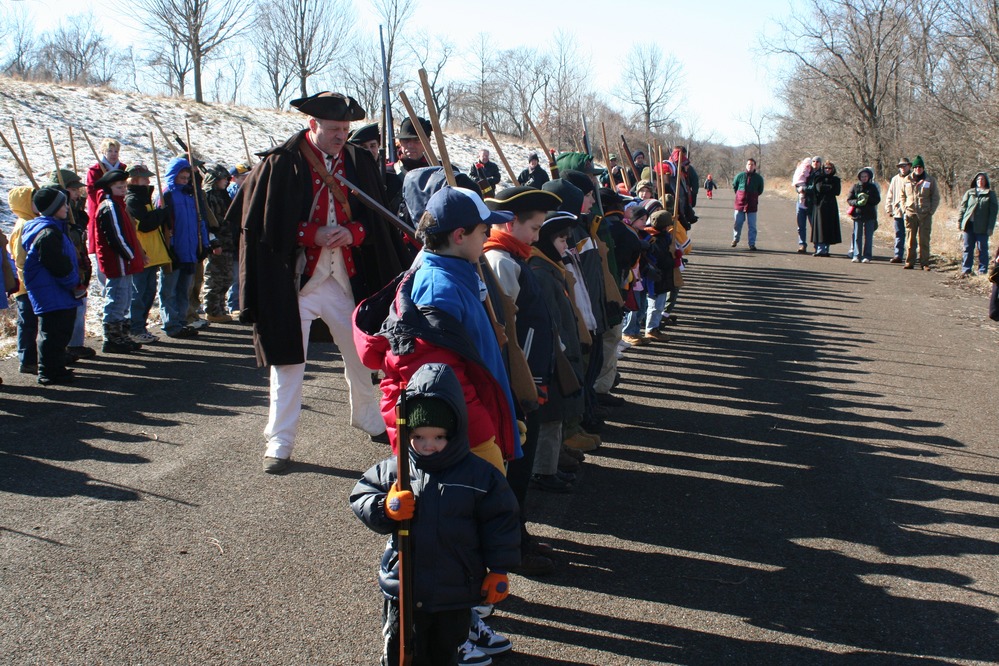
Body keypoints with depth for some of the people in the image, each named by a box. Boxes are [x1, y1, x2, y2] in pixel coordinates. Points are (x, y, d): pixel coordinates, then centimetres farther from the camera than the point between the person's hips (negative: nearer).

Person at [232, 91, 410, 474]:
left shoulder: (359, 163, 4)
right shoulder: (280, 164, -8)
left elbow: (377, 218, 7)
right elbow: (262, 224, -9)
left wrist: (352, 233, -14)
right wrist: (314, 235, -17)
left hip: (345, 277, 4)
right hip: (293, 278, -4)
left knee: (359, 350, 15)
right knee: (289, 360, 0)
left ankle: (367, 418, 39)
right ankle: (279, 442, 10)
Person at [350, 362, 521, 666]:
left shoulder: (479, 475, -10)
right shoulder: (393, 470, -7)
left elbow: (499, 521, -3)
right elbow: (360, 498, 1)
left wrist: (499, 570, -2)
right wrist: (386, 509, -20)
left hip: (456, 593, -1)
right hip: (402, 588, 1)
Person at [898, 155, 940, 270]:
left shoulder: (930, 181, 5)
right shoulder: (906, 180, 8)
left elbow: (936, 198, 7)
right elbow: (902, 196, 14)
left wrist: (931, 211, -4)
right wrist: (904, 209, 1)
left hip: (925, 215, -1)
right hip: (910, 214, 1)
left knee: (924, 240, 1)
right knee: (910, 239, 3)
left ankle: (924, 263, 5)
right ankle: (909, 262, 9)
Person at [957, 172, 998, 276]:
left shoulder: (990, 194, 4)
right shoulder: (969, 193, 10)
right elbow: (962, 208, 11)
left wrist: (990, 227, -6)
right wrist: (959, 222, 2)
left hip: (982, 227, -2)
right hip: (968, 225, 2)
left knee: (982, 249, 3)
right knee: (968, 248, 6)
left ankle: (982, 270, 10)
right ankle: (966, 269, 11)